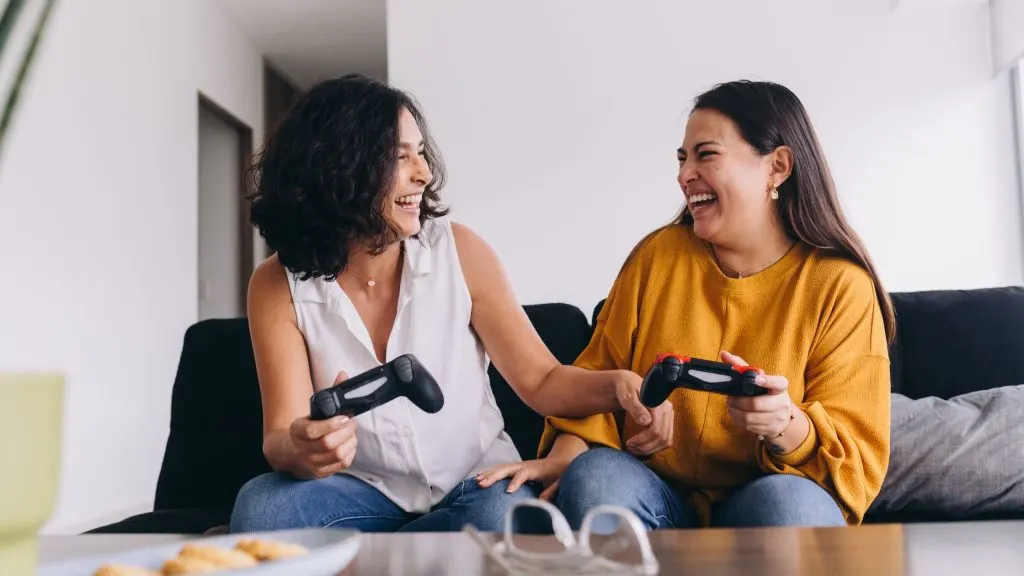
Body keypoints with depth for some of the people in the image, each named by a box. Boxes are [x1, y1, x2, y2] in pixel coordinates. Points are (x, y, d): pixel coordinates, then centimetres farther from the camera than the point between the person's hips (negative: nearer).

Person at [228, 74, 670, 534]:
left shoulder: (459, 251, -11)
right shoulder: (278, 284, -9)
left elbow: (541, 380, -7)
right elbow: (280, 437, -14)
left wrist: (616, 385, -28)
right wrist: (300, 450, -39)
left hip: (473, 483, 1)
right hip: (363, 492, -1)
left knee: (506, 518, -33)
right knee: (261, 508, -31)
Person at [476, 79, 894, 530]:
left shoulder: (841, 286, -5)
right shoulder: (657, 256, 3)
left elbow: (859, 460, -7)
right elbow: (599, 375, 7)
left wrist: (786, 426, -29)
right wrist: (566, 453, -12)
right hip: (654, 491, 2)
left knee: (787, 501, -33)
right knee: (594, 475, -29)